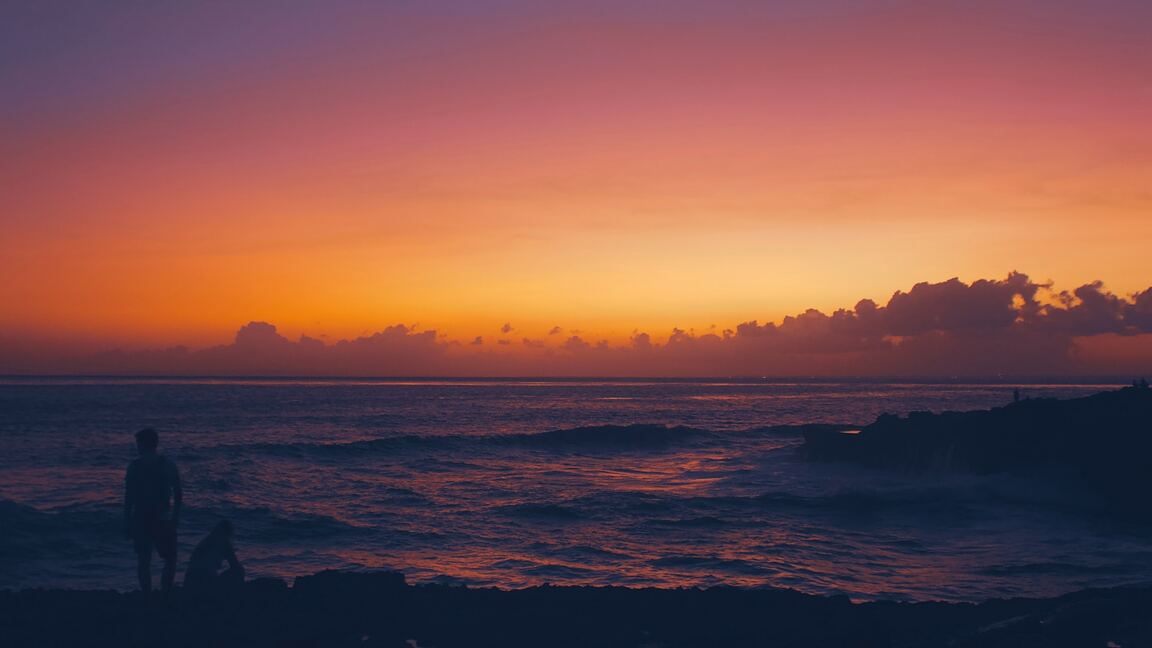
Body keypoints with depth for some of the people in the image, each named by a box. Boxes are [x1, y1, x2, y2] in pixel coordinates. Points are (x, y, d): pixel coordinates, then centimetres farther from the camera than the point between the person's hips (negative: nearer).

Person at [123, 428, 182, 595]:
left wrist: (127, 523, 1)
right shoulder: (169, 465, -1)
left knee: (143, 562, 9)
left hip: (141, 520, 0)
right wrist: (176, 517, 10)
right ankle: (165, 593, 0)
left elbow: (129, 497, -5)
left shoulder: (135, 466, -5)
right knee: (170, 559, 12)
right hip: (163, 520, 0)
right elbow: (178, 494, 0)